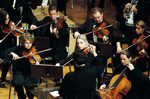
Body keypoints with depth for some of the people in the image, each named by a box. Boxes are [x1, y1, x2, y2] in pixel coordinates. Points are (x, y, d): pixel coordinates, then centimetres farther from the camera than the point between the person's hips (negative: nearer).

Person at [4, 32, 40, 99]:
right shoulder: (19, 49, 1)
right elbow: (6, 51, -4)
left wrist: (37, 63, -31)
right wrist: (12, 53, -24)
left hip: (30, 71, -1)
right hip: (19, 71, 1)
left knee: (29, 84, -30)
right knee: (17, 83, -29)